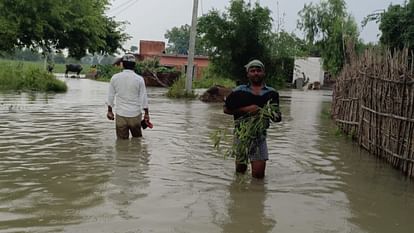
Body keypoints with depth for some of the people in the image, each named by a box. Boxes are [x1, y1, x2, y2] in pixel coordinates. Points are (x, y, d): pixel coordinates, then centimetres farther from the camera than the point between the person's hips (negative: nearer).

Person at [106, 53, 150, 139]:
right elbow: (143, 98, -3)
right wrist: (146, 113, 7)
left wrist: (109, 111, 18)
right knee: (137, 138, 16)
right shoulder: (139, 79, -7)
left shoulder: (115, 78, -1)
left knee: (122, 140, 7)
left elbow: (110, 96, 6)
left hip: (120, 115, 1)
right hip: (135, 115, -1)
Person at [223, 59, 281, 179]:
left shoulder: (271, 93, 8)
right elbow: (226, 109, 0)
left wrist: (275, 116, -10)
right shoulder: (239, 91, 1)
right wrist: (246, 109, -10)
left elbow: (277, 117, 15)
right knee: (240, 169, 11)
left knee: (259, 174, -5)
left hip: (260, 133, 1)